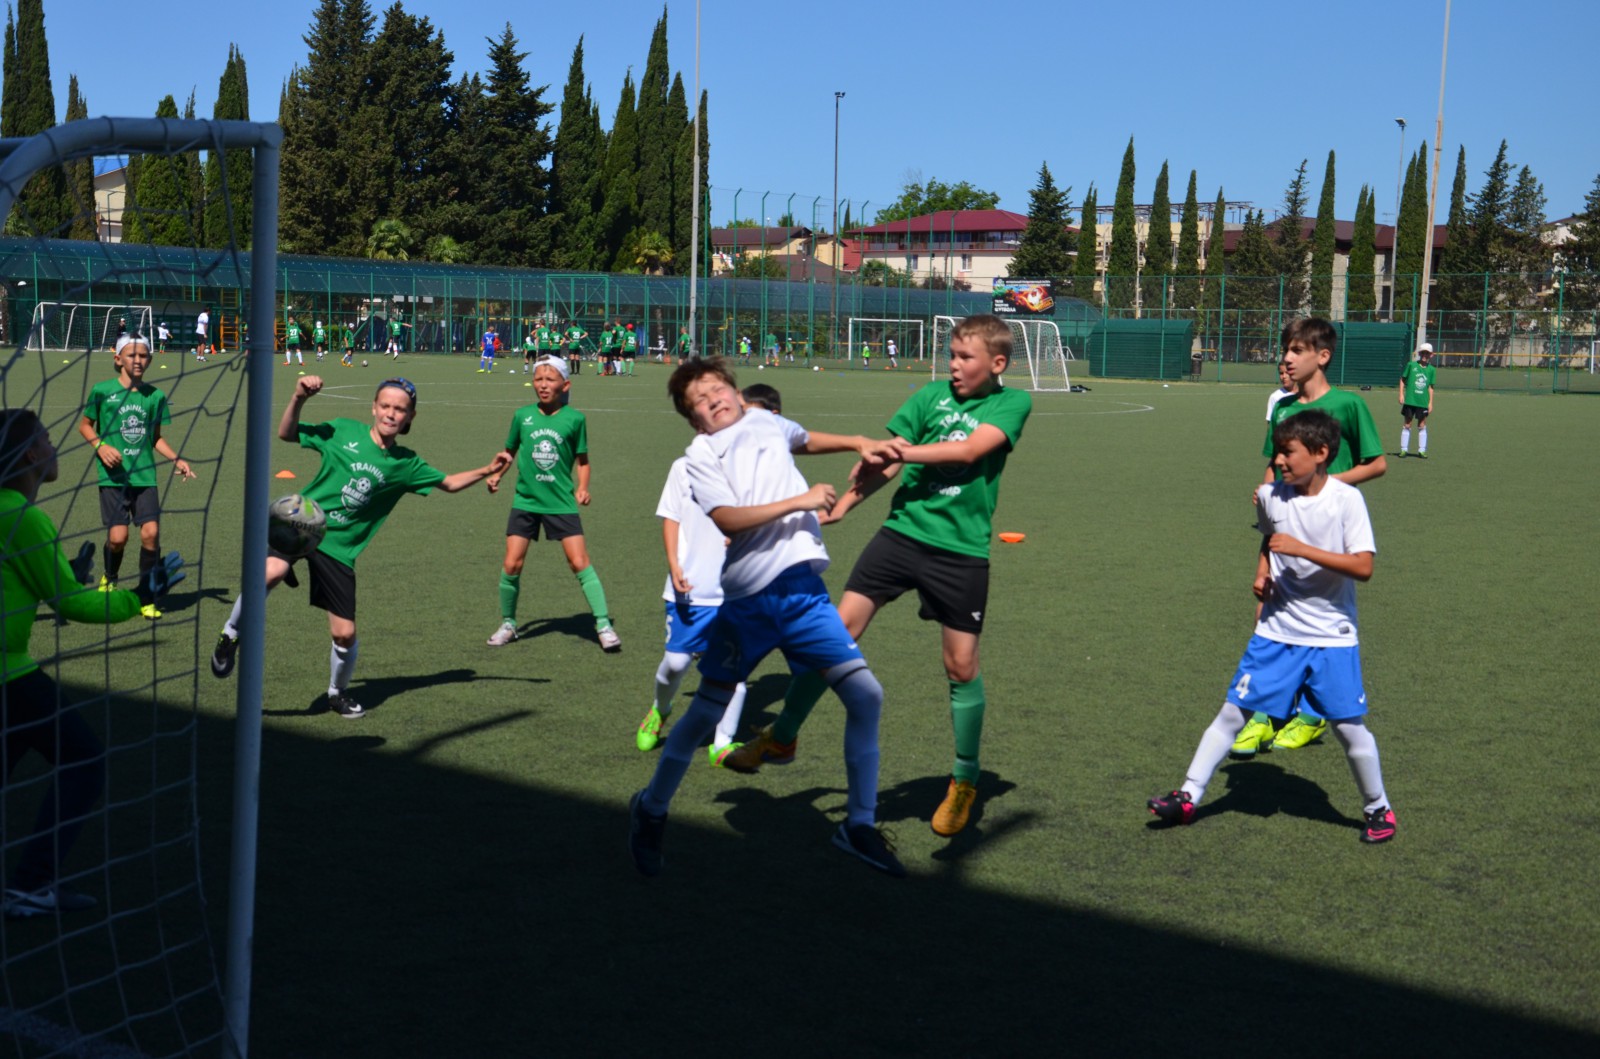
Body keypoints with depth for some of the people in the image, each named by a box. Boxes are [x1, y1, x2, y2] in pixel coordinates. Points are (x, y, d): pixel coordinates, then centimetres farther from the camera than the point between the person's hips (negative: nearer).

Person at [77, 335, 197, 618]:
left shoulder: (155, 396, 7)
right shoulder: (102, 391, -1)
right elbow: (85, 424, 9)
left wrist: (176, 459, 3)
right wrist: (100, 445, -9)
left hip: (145, 475, 2)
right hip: (113, 476, -2)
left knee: (151, 532, -10)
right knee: (118, 536, -9)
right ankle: (109, 581, 24)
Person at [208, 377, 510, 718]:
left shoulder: (406, 464, 5)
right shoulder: (343, 431, -1)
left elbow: (449, 482, 17)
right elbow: (286, 433, 6)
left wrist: (487, 470, 2)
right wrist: (299, 399, -11)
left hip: (339, 549, 2)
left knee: (345, 634, 0)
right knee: (269, 573, -34)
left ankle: (338, 693, 32)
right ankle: (230, 636, -7)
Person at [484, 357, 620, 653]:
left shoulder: (575, 418, -2)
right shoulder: (522, 416, 3)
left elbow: (582, 460, 8)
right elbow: (510, 452, 16)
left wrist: (582, 487, -6)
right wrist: (496, 474, 1)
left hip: (562, 503, -2)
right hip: (526, 501, 2)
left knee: (580, 563, -8)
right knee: (512, 565, -2)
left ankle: (604, 625, 0)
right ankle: (508, 623, 19)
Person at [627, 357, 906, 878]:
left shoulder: (766, 421, 16)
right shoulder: (699, 458, -2)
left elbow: (806, 440, 39)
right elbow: (726, 519, -18)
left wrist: (857, 443, 25)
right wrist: (800, 500, -18)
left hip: (804, 590, 5)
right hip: (746, 602, -4)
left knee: (866, 696, -4)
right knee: (705, 713, 1)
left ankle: (859, 825, 10)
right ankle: (651, 810, 25)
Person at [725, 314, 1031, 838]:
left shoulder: (1013, 402, 1)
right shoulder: (932, 394, 8)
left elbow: (970, 449, -15)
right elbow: (886, 460, 2)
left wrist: (909, 451, -18)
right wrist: (841, 503, -10)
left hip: (961, 550, -2)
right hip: (901, 531, 2)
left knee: (961, 665, 3)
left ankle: (965, 779, 23)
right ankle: (782, 736, 11)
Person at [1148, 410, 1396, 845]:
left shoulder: (1346, 499, -13)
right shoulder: (1271, 496, 0)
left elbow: (1363, 567, -20)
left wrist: (1302, 549, -26)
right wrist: (1262, 571, 3)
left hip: (1331, 636, -3)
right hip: (1276, 631, 4)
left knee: (1348, 726, -1)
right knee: (1233, 711, 2)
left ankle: (1377, 808, 21)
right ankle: (1189, 796, 10)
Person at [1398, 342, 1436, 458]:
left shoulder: (1431, 369, 4)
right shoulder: (1411, 365, -1)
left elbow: (1430, 387, 7)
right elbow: (1403, 379, 5)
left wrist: (1431, 402, 4)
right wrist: (1401, 394, -2)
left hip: (1423, 402, 1)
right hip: (1410, 400, -1)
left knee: (1422, 426, 5)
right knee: (1407, 425, 4)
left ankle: (1422, 450, 12)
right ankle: (1404, 449, 10)